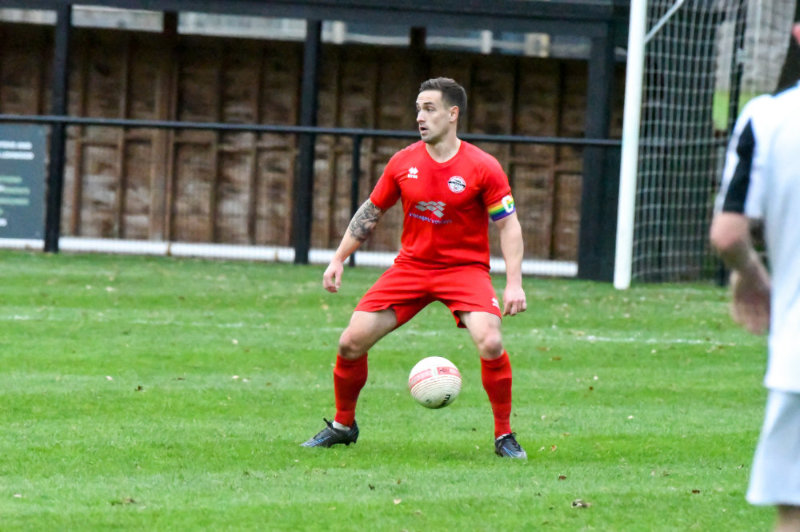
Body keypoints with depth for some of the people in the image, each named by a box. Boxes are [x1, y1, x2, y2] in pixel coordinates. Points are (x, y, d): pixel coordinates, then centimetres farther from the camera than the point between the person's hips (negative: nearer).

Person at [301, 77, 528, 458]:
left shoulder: (482, 167, -11)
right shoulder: (403, 163, 0)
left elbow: (509, 224, -8)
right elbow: (371, 211, 12)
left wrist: (514, 283, -17)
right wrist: (338, 260, 9)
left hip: (465, 267, -3)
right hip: (410, 266, 4)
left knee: (490, 343, -26)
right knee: (351, 342, -5)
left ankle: (504, 436, -7)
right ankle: (343, 425, 19)